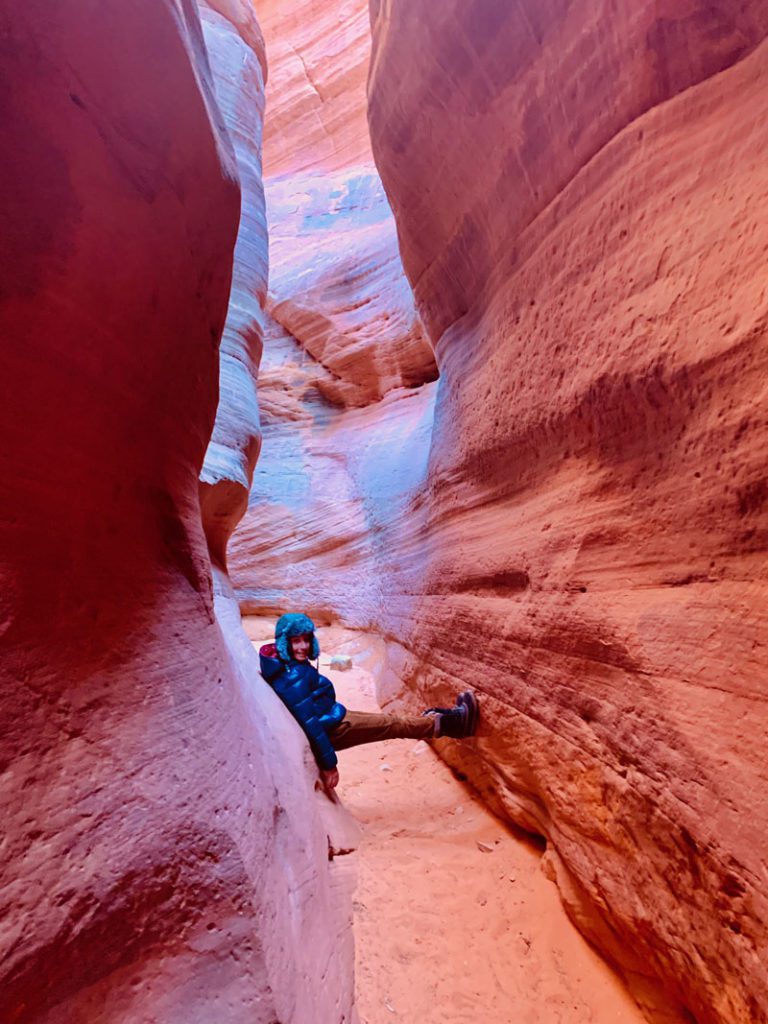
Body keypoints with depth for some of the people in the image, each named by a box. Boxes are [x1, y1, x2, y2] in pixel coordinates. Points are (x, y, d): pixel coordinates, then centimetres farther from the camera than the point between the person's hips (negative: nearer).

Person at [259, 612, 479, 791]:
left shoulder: (291, 665, -2)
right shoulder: (293, 678, -33)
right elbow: (309, 724, -29)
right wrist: (328, 764, -22)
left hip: (329, 720, 9)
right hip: (329, 729, -9)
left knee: (388, 720, 15)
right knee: (392, 724, -1)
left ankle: (441, 720, 26)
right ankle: (447, 723, 11)